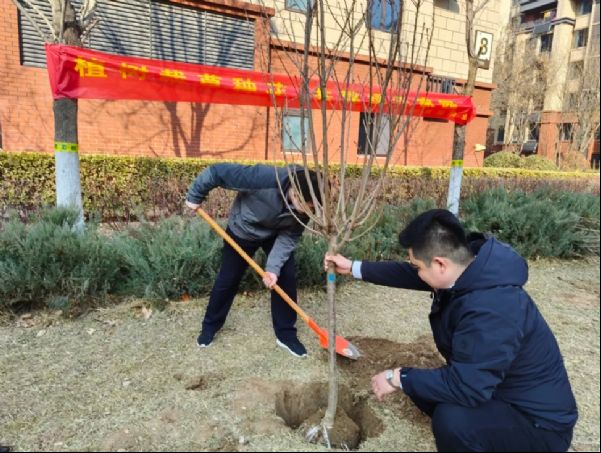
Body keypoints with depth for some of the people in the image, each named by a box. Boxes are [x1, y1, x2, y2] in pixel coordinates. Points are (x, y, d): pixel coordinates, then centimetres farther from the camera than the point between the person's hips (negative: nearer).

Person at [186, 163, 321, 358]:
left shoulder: (305, 205, -27)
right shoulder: (265, 178, -43)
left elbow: (290, 236, -18)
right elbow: (216, 172, -36)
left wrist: (274, 266, -29)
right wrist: (195, 197, -23)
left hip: (275, 234, 3)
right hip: (242, 231, -3)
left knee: (287, 277, -6)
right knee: (228, 280, 7)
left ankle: (285, 334, 11)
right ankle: (210, 326, 31)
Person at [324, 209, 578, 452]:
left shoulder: (491, 309, -37)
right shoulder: (469, 268, -8)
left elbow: (466, 387, -37)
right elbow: (409, 275, 5)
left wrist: (399, 377, -24)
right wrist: (354, 268, 8)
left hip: (538, 421, -9)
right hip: (496, 390, 9)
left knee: (451, 420, -33)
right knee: (420, 386, 9)